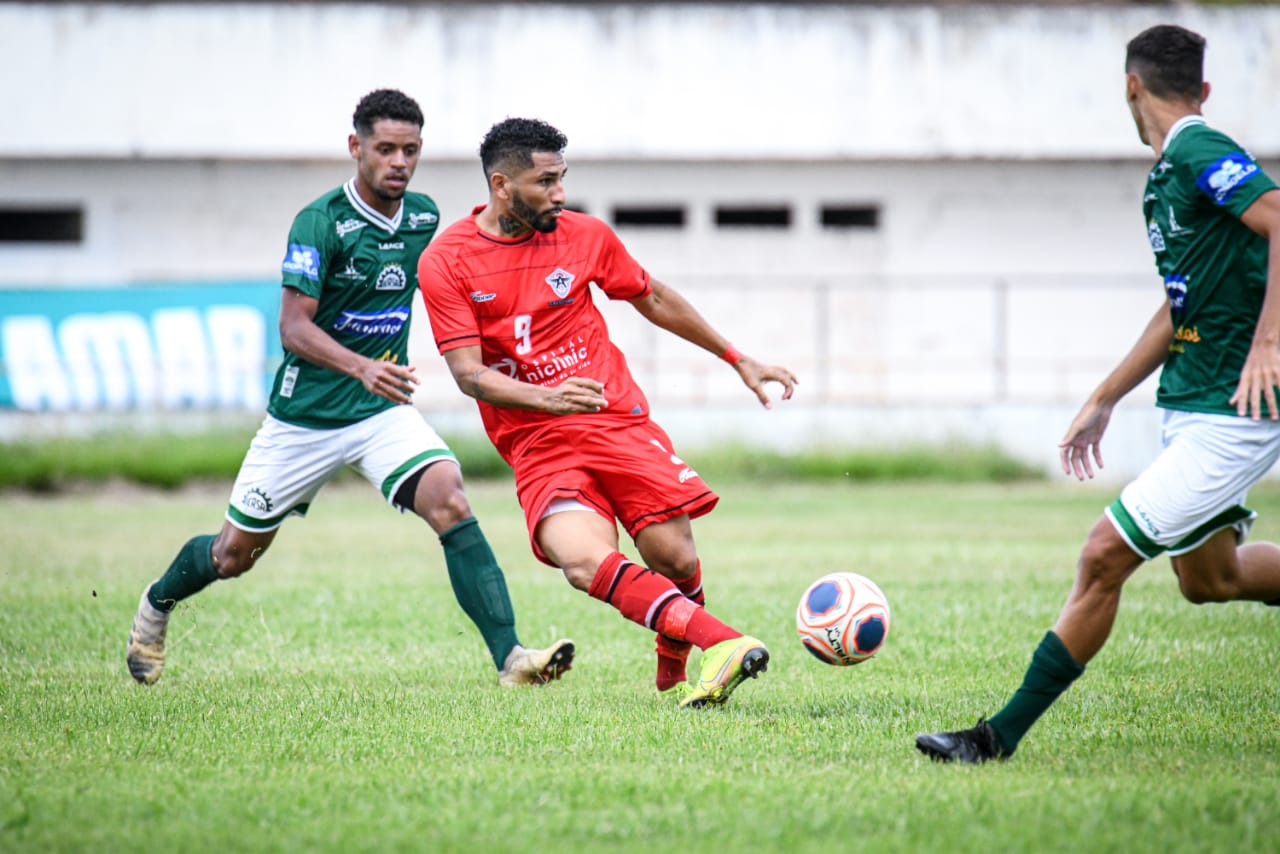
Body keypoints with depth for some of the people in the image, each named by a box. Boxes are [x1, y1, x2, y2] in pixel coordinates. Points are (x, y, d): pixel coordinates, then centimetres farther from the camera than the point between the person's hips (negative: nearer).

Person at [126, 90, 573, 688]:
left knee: (448, 500, -24)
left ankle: (509, 656, -28)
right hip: (305, 414, -3)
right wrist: (361, 367, -39)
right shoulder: (321, 222, -18)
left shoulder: (424, 216, 1)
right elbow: (293, 327, -24)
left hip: (384, 411, 3)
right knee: (234, 556, 12)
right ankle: (157, 605, 45)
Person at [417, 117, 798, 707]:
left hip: (620, 420, 3)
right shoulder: (445, 263, -4)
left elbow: (655, 301, 20)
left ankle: (676, 673, 21)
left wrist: (739, 361, 23)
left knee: (676, 559, -8)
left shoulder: (584, 235, 4)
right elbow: (468, 373, -10)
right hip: (537, 445, -3)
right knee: (585, 560, -29)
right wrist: (546, 398, -28)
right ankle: (721, 643, -37)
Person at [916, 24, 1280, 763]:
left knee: (1106, 554, -11)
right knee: (1207, 579, 20)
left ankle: (1003, 736, -8)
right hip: (1190, 404, 10)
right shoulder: (1167, 173, 14)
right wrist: (1104, 402, 25)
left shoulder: (1202, 154, -15)